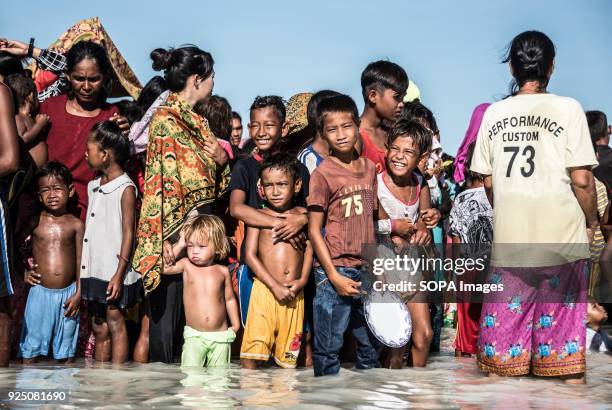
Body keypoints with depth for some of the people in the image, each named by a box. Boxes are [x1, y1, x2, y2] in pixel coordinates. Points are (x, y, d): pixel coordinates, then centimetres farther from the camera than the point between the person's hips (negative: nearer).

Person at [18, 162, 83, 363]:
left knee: (66, 349, 11)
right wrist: (23, 270, -3)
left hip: (68, 293, 0)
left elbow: (81, 261, 0)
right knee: (31, 346, 5)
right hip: (40, 291, 0)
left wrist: (78, 293, -5)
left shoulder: (76, 224, -1)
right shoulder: (34, 222, -1)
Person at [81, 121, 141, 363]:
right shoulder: (93, 186, 12)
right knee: (98, 328, 13)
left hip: (114, 272, -7)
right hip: (94, 270, 7)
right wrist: (83, 267, 12)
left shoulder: (125, 188, -10)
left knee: (115, 325, 0)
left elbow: (128, 233, -12)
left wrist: (120, 273, -16)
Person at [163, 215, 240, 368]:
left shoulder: (222, 271, 2)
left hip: (220, 336, 1)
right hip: (194, 335, -1)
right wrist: (179, 245, -7)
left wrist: (235, 325, 12)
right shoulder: (186, 265, 1)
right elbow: (164, 268, -13)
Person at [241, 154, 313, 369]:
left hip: (294, 292, 2)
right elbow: (250, 255, -4)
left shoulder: (302, 214, 9)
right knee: (251, 351, -8)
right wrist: (275, 286, -12)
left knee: (288, 353, 8)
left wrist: (303, 279, -9)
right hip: (264, 289, -2)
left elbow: (309, 248, 8)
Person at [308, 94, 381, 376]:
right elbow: (314, 230, -9)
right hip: (335, 271, -6)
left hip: (366, 269, 6)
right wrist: (334, 276, -14)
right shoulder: (323, 173, -9)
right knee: (328, 347, 2)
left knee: (371, 345, 15)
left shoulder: (369, 168, 8)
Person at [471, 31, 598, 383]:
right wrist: (592, 221, 5)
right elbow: (581, 179, -10)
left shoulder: (494, 113, 3)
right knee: (563, 316, 7)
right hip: (562, 234, -2)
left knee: (506, 318, 10)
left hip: (509, 235, 3)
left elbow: (488, 181, 6)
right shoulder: (567, 108, -7)